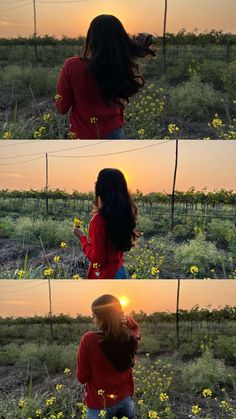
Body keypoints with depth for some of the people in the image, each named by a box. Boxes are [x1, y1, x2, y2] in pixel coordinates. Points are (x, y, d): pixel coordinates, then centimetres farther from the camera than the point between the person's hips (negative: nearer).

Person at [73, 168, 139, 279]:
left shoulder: (100, 219, -24)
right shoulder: (126, 213, -3)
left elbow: (97, 258, -19)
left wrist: (82, 237, -6)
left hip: (105, 274, -7)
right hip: (121, 271, 7)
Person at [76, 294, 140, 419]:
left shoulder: (89, 340, -23)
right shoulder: (130, 338, -11)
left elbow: (82, 378, -14)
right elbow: (135, 326, 15)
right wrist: (127, 320, -6)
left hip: (100, 406, -4)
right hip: (125, 400, 4)